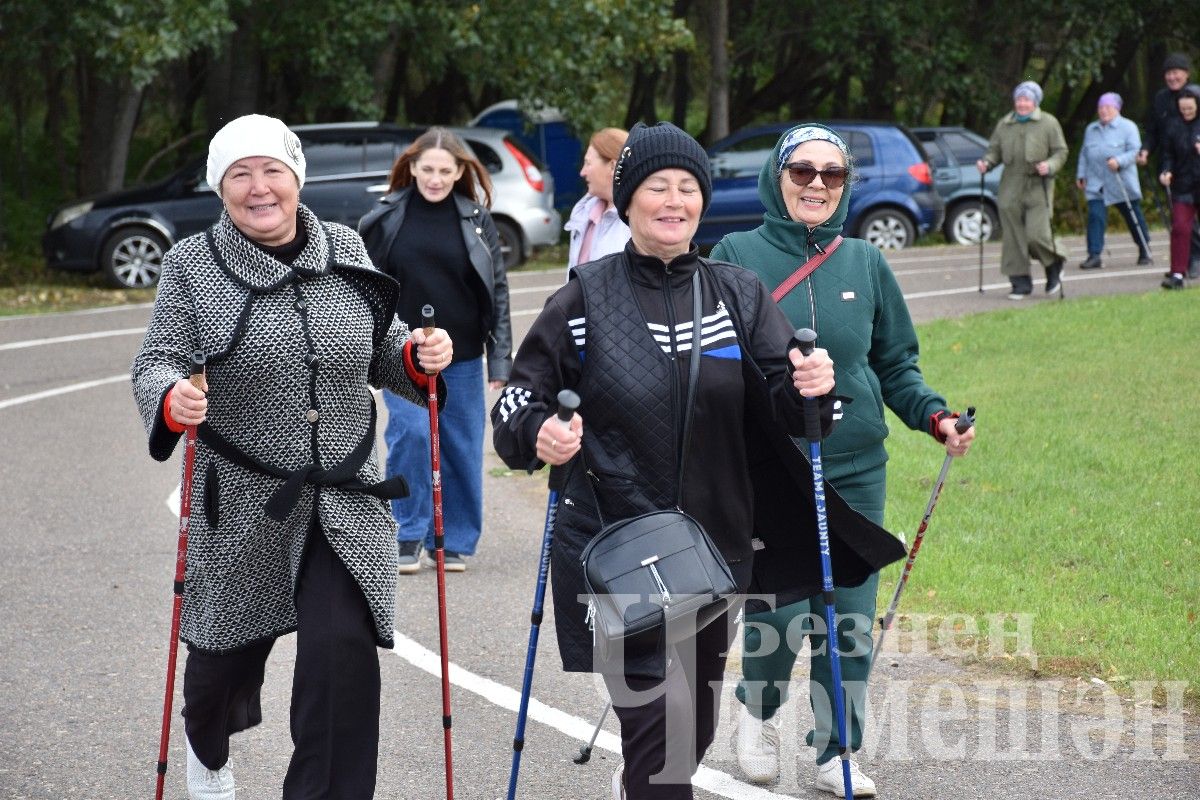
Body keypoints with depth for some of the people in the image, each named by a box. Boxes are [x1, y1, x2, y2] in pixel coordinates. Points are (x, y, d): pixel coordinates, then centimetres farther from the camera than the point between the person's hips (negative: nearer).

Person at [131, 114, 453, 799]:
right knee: (227, 650, 16)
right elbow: (156, 363, -9)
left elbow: (382, 354, 12)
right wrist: (172, 400, -31)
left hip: (346, 504, 1)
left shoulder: (345, 250, 4)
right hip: (241, 505, -1)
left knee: (345, 652, -13)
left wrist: (418, 358, -10)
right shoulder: (193, 265, -4)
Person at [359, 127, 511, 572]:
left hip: (462, 355, 1)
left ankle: (451, 542, 17)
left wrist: (500, 359, 0)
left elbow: (497, 290, 5)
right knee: (411, 435, -13)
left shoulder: (475, 219, 3)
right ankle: (408, 536, 2)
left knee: (462, 446, 4)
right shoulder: (387, 218, 2)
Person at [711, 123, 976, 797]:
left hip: (856, 468, 3)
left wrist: (936, 416, -2)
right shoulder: (737, 255, 0)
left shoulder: (866, 263, 8)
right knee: (780, 611, -8)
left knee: (848, 616, 2)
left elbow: (896, 363, 14)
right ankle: (759, 712, 23)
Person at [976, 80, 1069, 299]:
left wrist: (1049, 166, -18)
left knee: (1036, 234, -13)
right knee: (1012, 238, -1)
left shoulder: (1048, 123, 3)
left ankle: (1054, 266, 16)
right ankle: (1020, 283, 7)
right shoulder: (1004, 124, 13)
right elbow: (995, 150, 17)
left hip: (1038, 187, -4)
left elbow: (1061, 152, 1)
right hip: (1010, 187, 4)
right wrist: (986, 162, -5)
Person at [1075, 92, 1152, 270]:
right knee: (1095, 216, -12)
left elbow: (1134, 151, -10)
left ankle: (1145, 252, 23)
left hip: (1123, 185, -3)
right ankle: (1094, 256, -15)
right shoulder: (1091, 129, 17)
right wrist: (1081, 174, 14)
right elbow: (1084, 154, 22)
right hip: (1096, 185, 3)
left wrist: (1119, 161, -25)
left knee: (1133, 217, 8)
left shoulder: (1128, 127, 0)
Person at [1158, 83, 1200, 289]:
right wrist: (1166, 171, -8)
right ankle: (1177, 274, -8)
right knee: (1180, 228, -7)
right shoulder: (1174, 126, 4)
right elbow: (1168, 154, 9)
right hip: (1183, 186, 2)